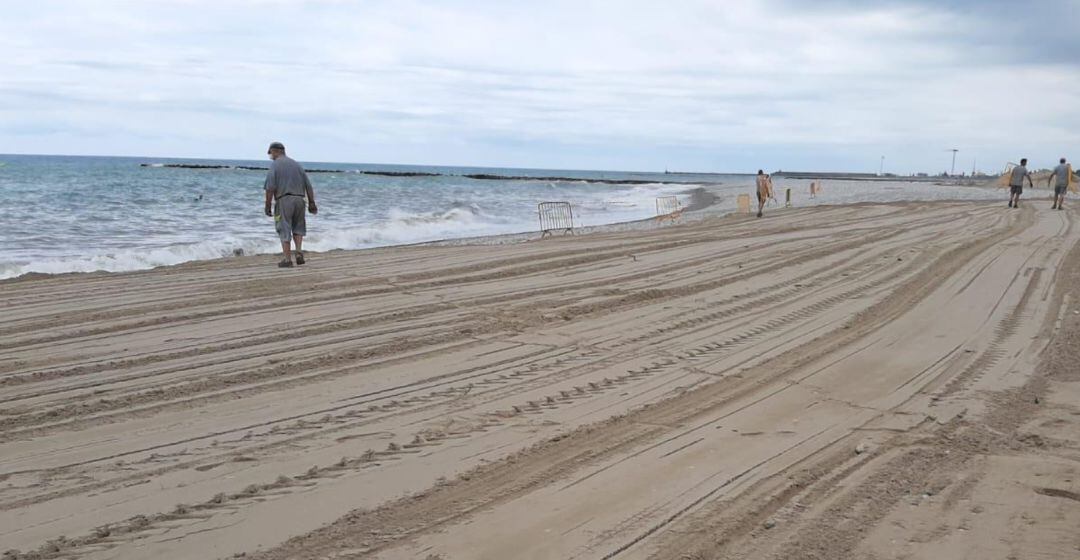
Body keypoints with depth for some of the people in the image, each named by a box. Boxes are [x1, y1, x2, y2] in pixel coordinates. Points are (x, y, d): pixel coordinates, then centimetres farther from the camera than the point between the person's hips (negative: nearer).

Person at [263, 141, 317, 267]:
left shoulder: (274, 165, -1)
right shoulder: (296, 164, 15)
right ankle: (299, 252, 1)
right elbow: (308, 185, 11)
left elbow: (270, 187, -12)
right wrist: (311, 203, 11)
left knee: (284, 230, 2)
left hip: (283, 200, -5)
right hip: (299, 199, 5)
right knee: (298, 227, 19)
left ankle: (288, 260, 0)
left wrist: (267, 205, -8)